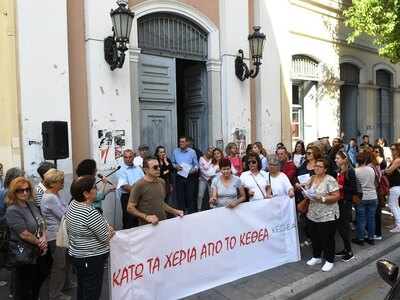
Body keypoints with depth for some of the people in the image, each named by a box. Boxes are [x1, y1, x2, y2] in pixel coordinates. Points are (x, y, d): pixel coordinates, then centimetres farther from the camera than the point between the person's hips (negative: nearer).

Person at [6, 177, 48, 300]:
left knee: (42, 275, 26)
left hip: (37, 250, 9)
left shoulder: (30, 203, 1)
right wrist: (40, 243, -13)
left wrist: (44, 238, -11)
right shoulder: (13, 211, -23)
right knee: (25, 285, 10)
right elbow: (24, 234, -26)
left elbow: (41, 222, 6)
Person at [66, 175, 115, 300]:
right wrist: (112, 232, 0)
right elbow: (107, 238, -22)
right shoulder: (91, 213, -29)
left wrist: (106, 226, -2)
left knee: (82, 289, 24)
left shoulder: (73, 204, -1)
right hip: (91, 259, -9)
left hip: (76, 255, 9)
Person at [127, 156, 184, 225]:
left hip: (163, 224, 6)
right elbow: (130, 208, -10)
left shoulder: (161, 181, 5)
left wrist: (174, 211, 6)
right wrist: (146, 217, -20)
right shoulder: (139, 185, -14)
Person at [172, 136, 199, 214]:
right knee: (180, 198, 8)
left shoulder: (192, 152, 1)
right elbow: (172, 163, 11)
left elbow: (196, 164, 3)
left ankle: (191, 214, 9)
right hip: (179, 177, 2)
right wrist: (176, 167, -10)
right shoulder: (175, 152, 5)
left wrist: (195, 169, -17)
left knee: (190, 197, 0)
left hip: (190, 177, -2)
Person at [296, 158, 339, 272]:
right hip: (312, 215, 6)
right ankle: (316, 257, 34)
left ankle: (329, 261, 21)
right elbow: (307, 193, 12)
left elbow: (336, 196, -16)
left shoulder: (330, 180, -13)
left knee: (327, 239, 5)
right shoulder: (311, 179, 7)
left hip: (327, 216, -6)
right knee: (314, 237, 17)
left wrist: (322, 198, -25)